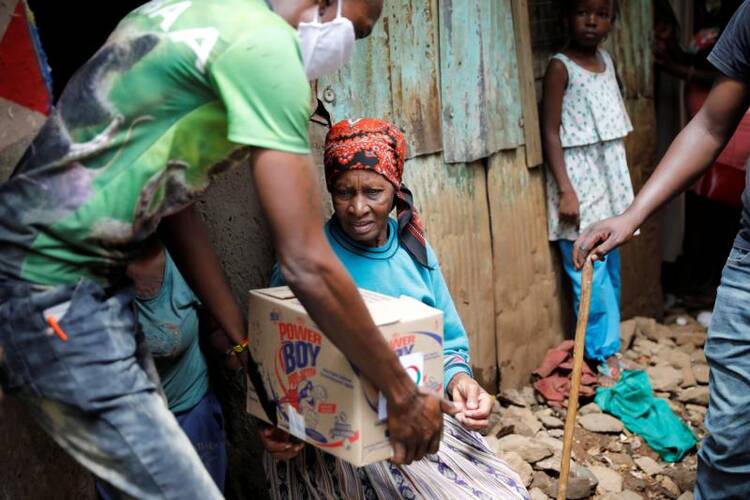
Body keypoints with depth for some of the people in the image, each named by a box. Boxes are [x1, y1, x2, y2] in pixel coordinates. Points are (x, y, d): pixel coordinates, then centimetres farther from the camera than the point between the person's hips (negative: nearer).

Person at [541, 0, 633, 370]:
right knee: (591, 273, -5)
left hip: (609, 177, 7)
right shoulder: (560, 67, -8)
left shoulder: (606, 60, 11)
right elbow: (551, 134, -12)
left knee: (610, 269, 10)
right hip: (577, 178, -7)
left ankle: (607, 346, 20)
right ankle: (604, 352, 4)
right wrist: (565, 191, -18)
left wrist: (621, 186, 16)